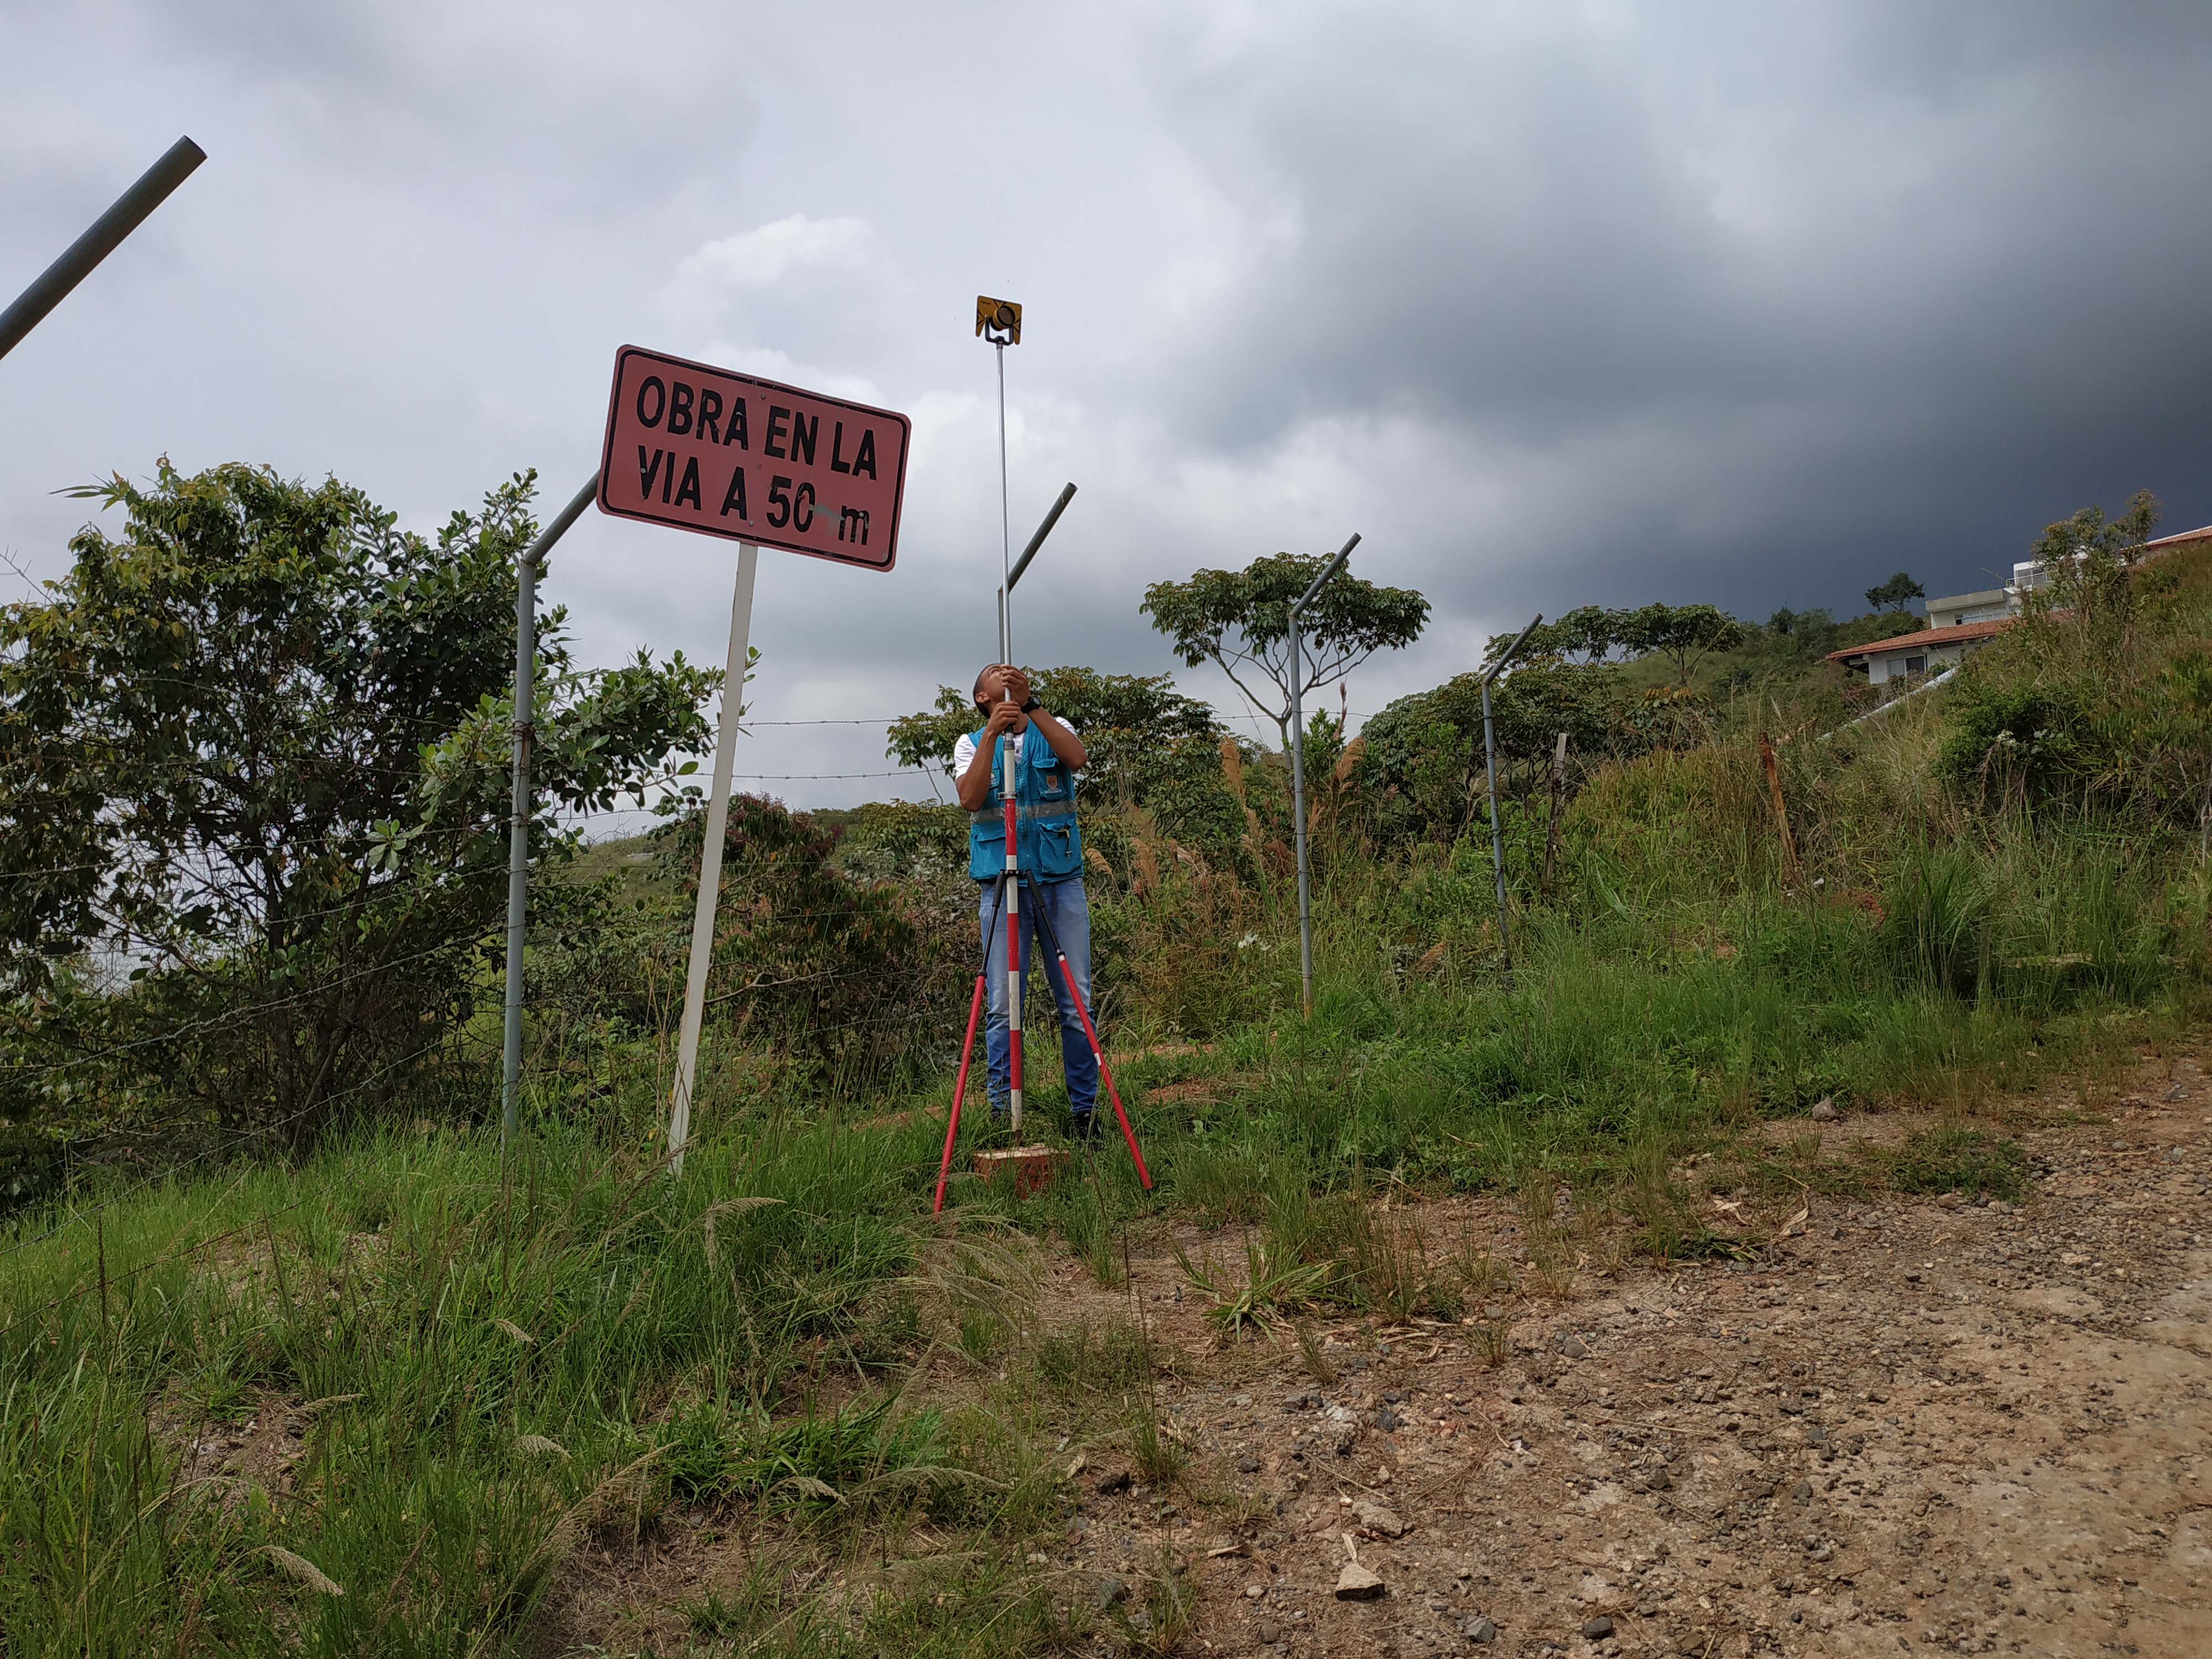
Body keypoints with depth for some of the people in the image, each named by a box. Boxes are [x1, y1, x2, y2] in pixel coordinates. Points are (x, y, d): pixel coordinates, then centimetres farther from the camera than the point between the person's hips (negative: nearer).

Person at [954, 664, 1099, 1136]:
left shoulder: (1053, 729, 12)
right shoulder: (971, 743, 10)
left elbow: (1077, 758, -13)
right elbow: (970, 798, -10)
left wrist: (1030, 705, -21)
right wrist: (992, 733, -19)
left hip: (1061, 880, 1)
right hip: (1001, 883, -1)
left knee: (1077, 1001, 1)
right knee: (1003, 1005, -2)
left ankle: (1085, 1109, 11)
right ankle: (1002, 1111, 8)